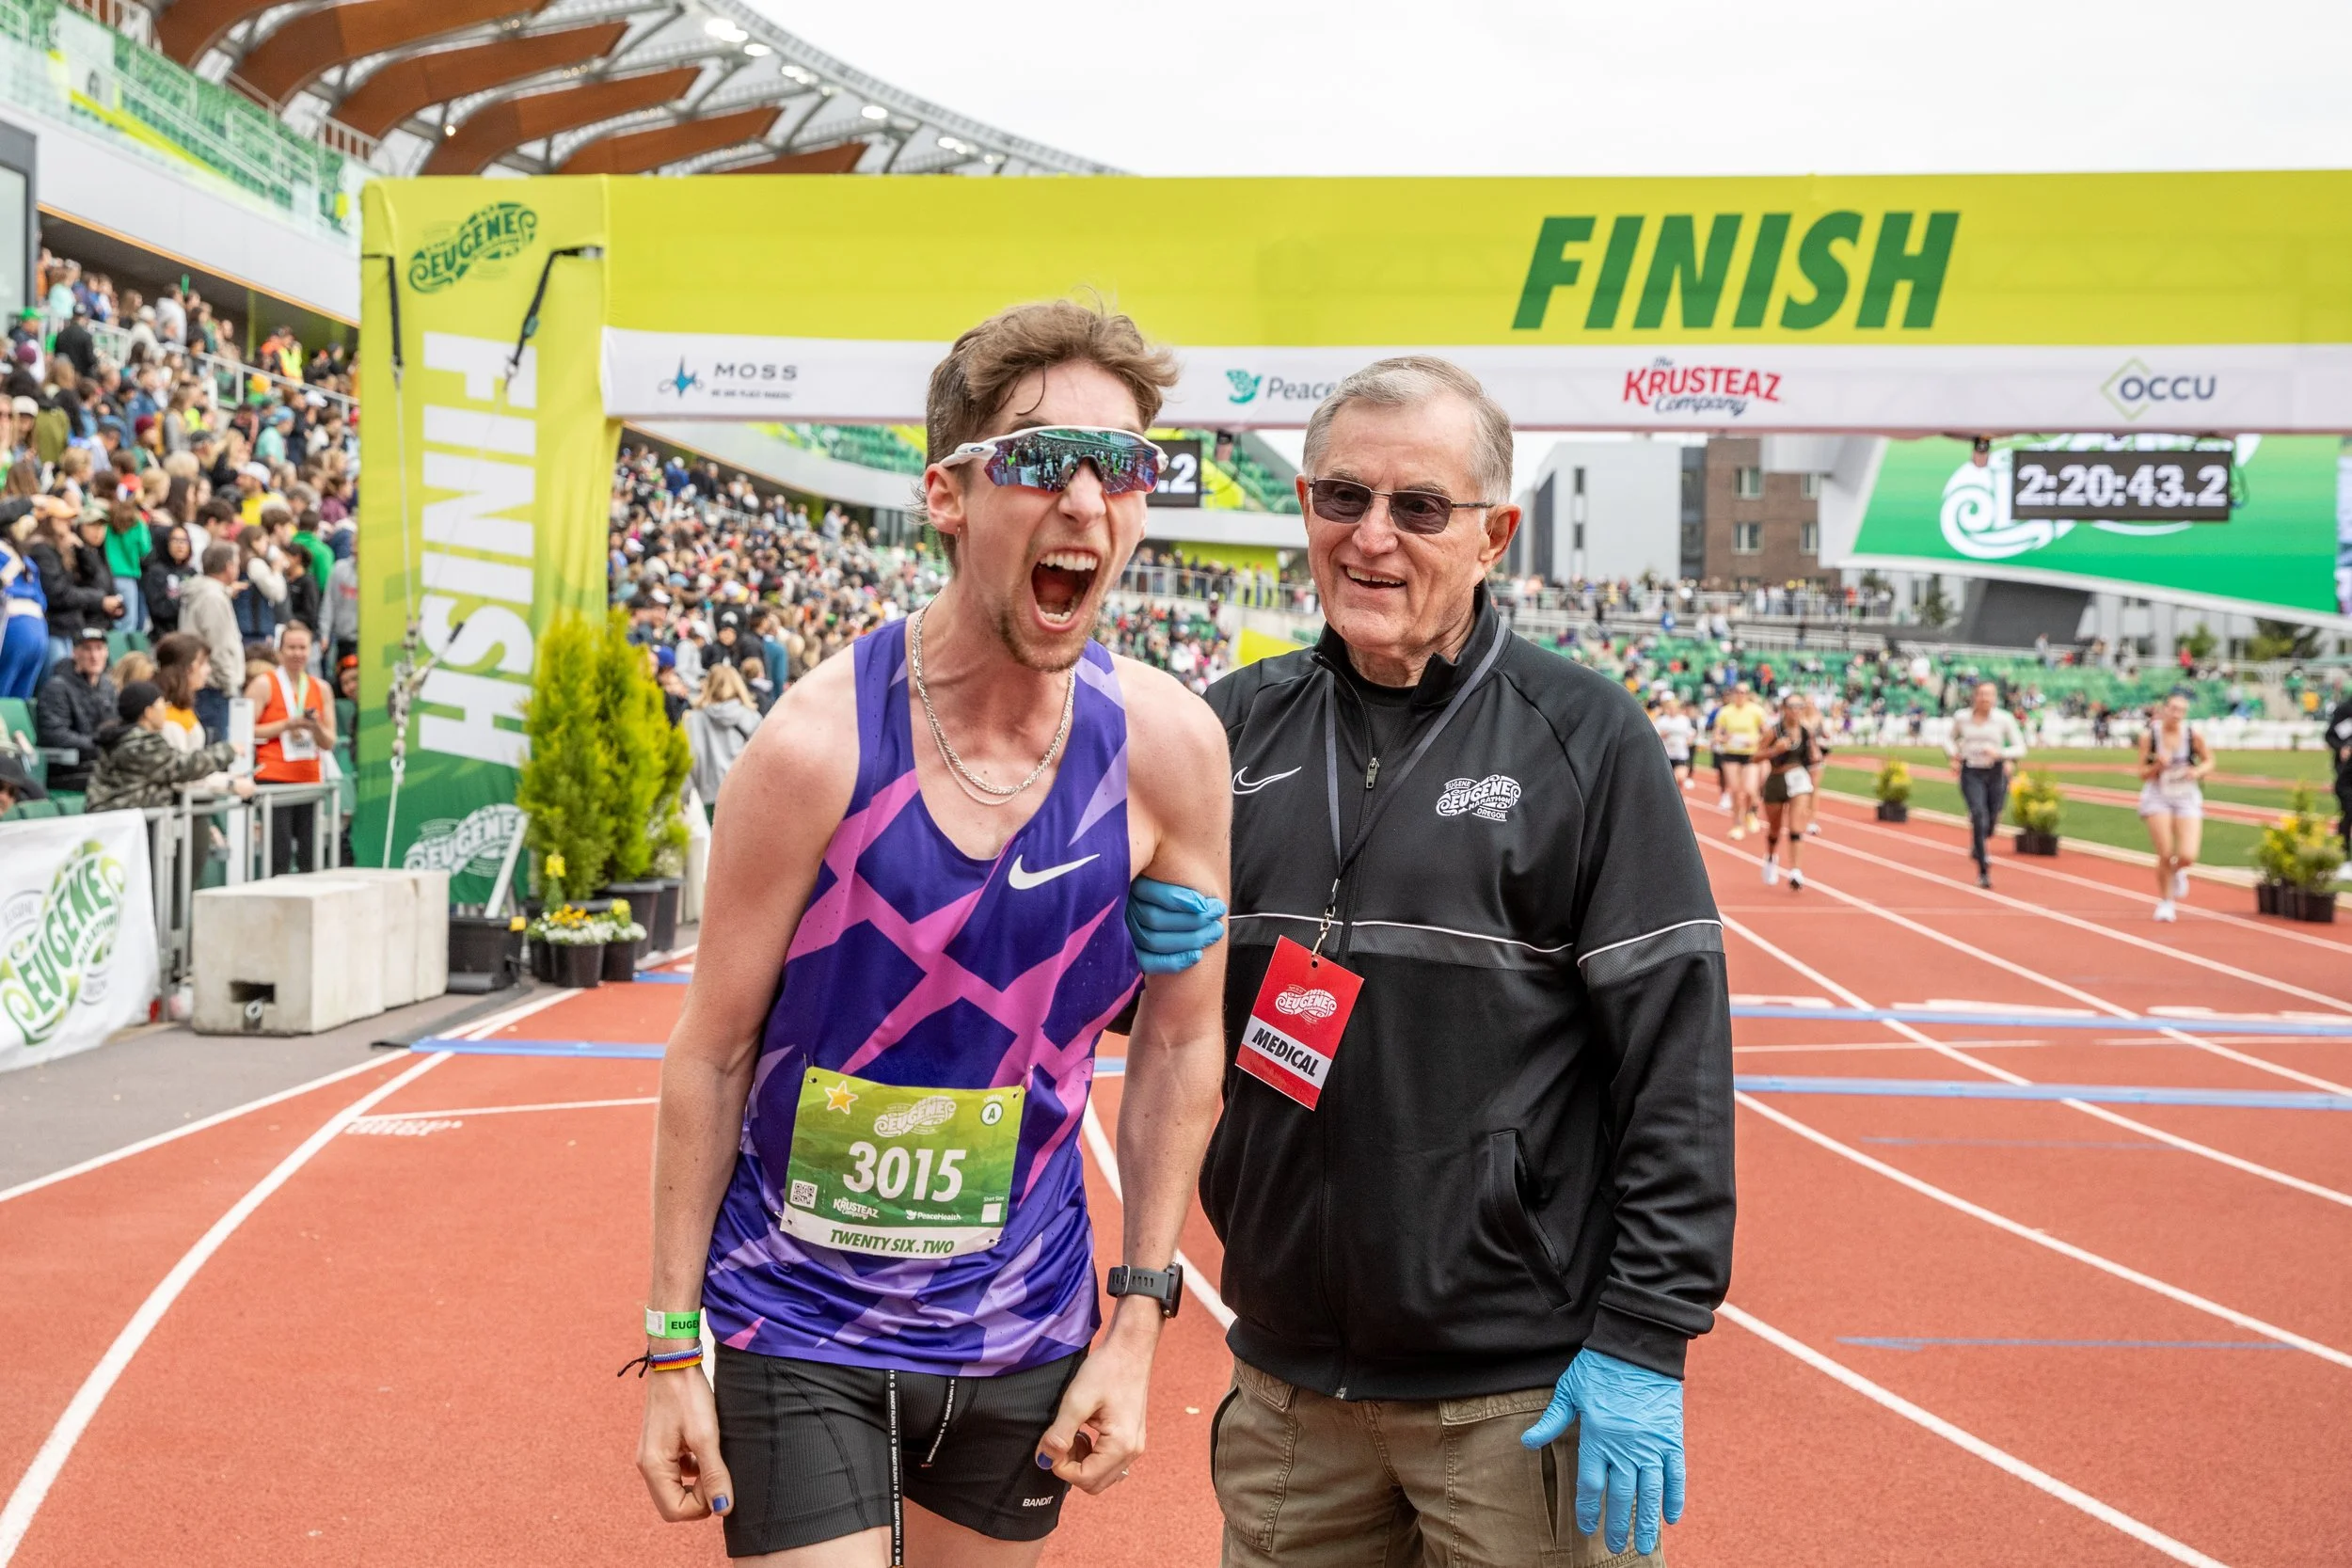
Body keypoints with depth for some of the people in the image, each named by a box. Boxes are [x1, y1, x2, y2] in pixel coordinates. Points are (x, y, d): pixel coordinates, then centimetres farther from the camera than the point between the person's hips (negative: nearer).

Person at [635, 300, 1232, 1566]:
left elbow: (1178, 1042, 0)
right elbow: (711, 1056, -9)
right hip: (798, 1328, -3)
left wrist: (1137, 1324, -1)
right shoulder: (818, 746, -18)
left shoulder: (1168, 747, -10)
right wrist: (671, 1348, -6)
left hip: (1023, 1340, 4)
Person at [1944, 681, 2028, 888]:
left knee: (1992, 820, 10)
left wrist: (2000, 753, -20)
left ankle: (1977, 847, 48)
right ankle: (1983, 871, -13)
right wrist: (1954, 757, 1)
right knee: (1979, 816, -19)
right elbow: (1951, 740, 19)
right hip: (1971, 773, -1)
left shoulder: (2005, 719, -5)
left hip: (1996, 773, 1)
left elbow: (2020, 748, -3)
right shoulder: (1962, 718, 0)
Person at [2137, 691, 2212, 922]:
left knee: (2187, 856, -12)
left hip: (2187, 798, 1)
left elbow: (2209, 761, 9)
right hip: (2157, 798, -1)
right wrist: (2157, 766, -22)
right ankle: (2165, 901, 15)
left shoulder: (2193, 735, -5)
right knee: (2165, 855, -7)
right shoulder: (2149, 737, -7)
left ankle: (2179, 871, 27)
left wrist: (2198, 771, -12)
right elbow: (2143, 774, -2)